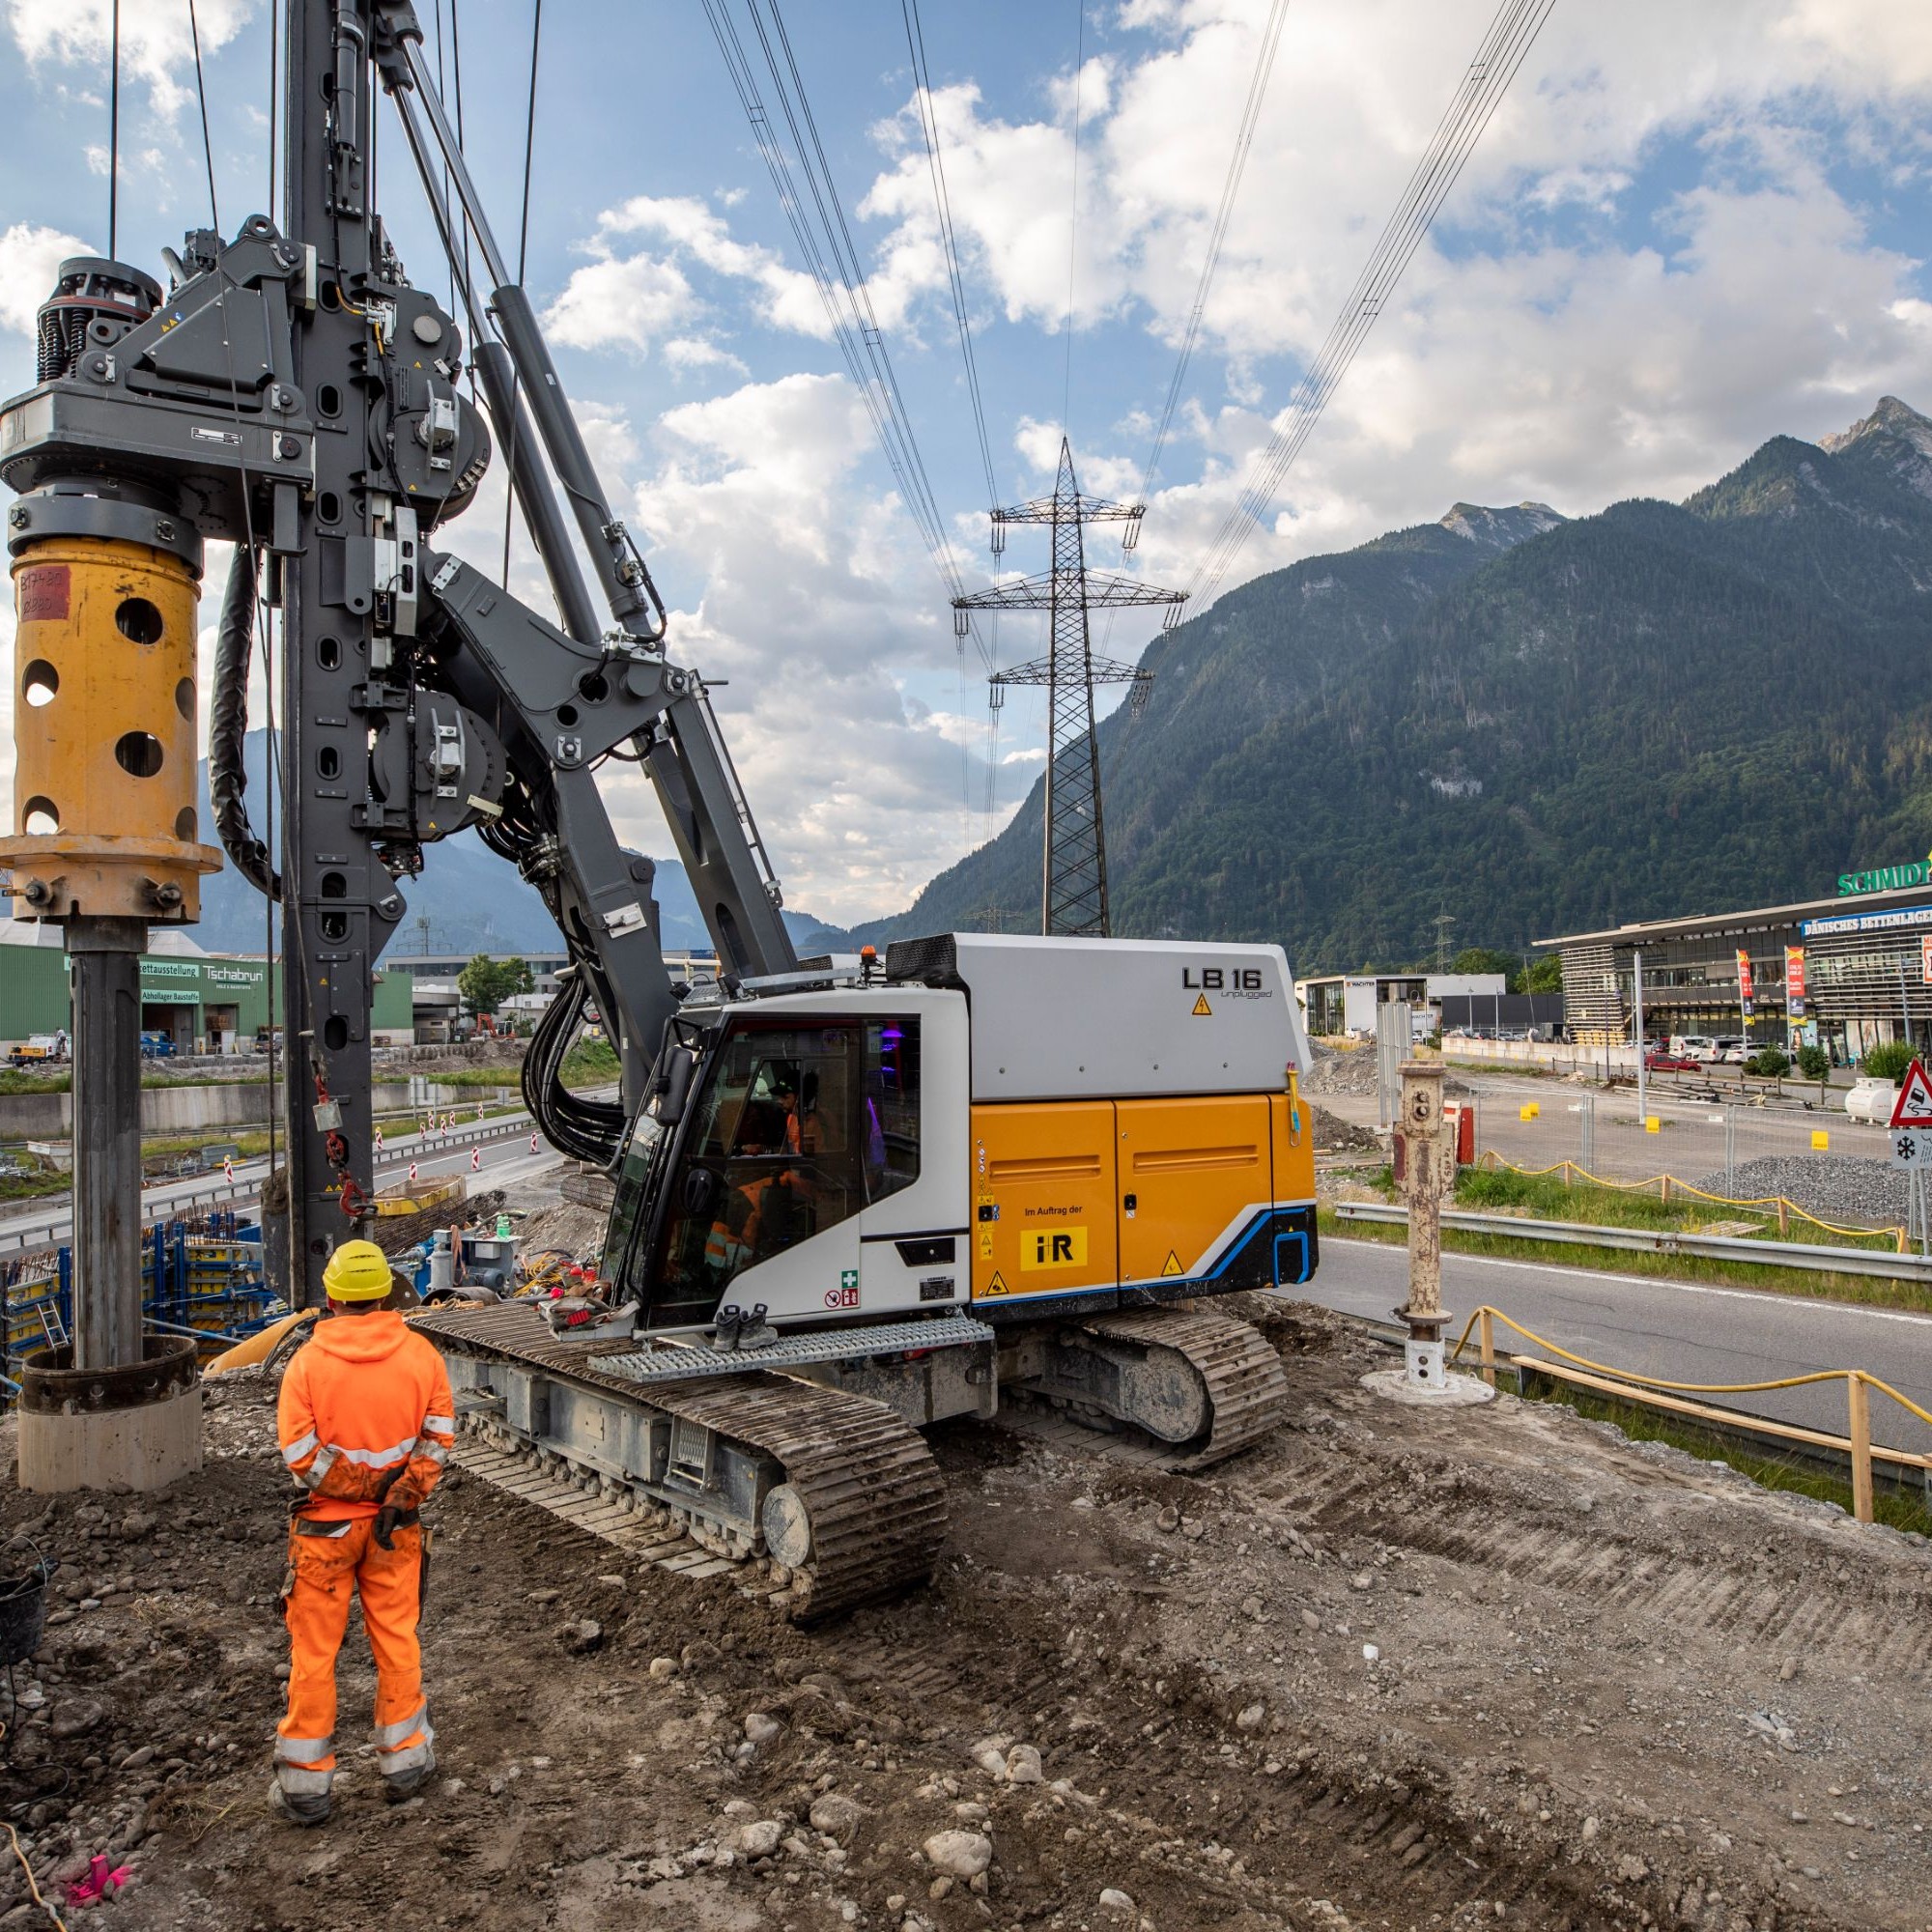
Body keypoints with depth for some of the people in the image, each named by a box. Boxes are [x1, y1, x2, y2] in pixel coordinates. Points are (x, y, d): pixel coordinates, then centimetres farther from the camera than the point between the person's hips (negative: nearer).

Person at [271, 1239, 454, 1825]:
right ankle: (404, 1760, 28)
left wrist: (356, 1485, -9)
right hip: (397, 1525, 2)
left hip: (326, 1525, -2)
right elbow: (440, 1435, -7)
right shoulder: (420, 1354, -7)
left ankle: (304, 1782, 22)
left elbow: (299, 1451, -17)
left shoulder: (309, 1360, -14)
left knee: (313, 1650, 12)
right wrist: (398, 1493, -8)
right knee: (397, 1640, 16)